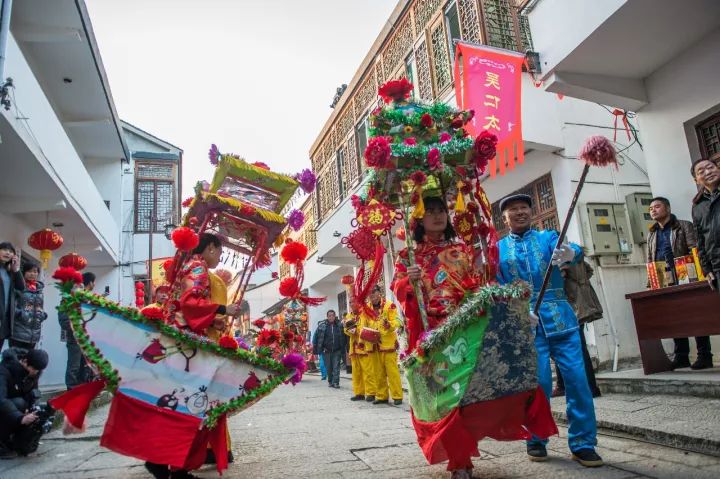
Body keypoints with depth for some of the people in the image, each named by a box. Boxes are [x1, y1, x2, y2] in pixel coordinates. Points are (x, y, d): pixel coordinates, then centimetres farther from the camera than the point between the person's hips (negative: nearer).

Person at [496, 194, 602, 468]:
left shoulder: (548, 237, 9)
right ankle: (536, 440, 18)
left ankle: (583, 444, 12)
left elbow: (574, 251, -12)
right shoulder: (498, 249, 9)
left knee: (577, 378, -2)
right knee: (538, 382, 0)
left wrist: (570, 253, -36)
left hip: (559, 318, 1)